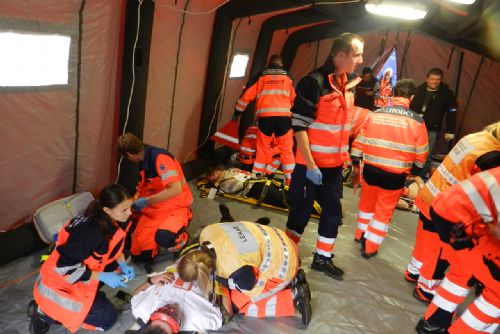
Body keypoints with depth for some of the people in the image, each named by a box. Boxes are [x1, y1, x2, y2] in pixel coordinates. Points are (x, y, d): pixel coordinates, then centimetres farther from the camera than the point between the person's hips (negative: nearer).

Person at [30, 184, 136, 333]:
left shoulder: (114, 220, -11)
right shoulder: (90, 232, -35)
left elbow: (114, 246, 8)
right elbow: (65, 267, -28)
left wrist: (123, 264, -8)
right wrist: (102, 277, -24)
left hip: (83, 265, 8)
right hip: (60, 282, -8)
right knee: (108, 317, -6)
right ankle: (46, 312, 1)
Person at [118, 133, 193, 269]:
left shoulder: (160, 157, -21)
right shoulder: (145, 160, 7)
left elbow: (176, 189, -32)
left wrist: (146, 201, -24)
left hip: (175, 208, -7)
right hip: (153, 210, 7)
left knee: (163, 237, -38)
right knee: (138, 255, -8)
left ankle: (181, 239, -3)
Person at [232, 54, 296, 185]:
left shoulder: (260, 76, 13)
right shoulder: (288, 77, 16)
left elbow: (247, 95, 10)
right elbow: (295, 99, 18)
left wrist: (237, 112, 19)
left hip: (265, 117, 0)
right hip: (284, 117, 0)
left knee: (262, 150, 10)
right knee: (287, 151, 10)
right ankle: (290, 181, 11)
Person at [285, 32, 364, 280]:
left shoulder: (346, 85, 9)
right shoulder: (314, 82, -18)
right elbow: (299, 126, -20)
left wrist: (345, 155, 18)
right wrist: (310, 164, -21)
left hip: (334, 164, 8)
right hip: (311, 164, -8)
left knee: (333, 211, 15)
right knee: (302, 211, 5)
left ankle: (323, 258, 33)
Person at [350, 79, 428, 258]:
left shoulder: (374, 114, -1)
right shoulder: (416, 120, -6)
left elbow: (359, 141, 3)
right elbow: (421, 154, 0)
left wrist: (355, 162, 14)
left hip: (370, 168, 3)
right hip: (395, 174, -2)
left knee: (367, 202, 24)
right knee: (384, 210, 12)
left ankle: (361, 234, 42)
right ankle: (370, 247, 20)